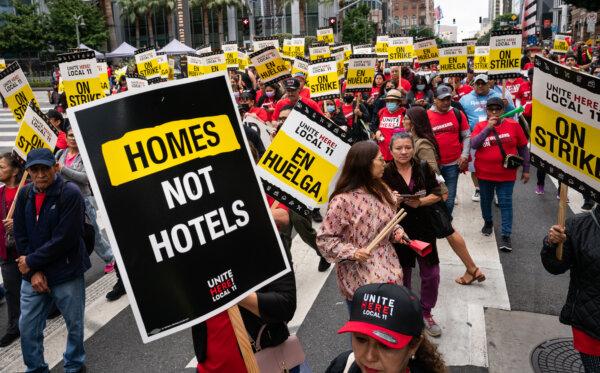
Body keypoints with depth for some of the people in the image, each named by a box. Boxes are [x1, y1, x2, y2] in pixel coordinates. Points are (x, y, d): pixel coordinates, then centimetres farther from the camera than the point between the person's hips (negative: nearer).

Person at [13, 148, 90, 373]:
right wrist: (34, 272, -8)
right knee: (27, 327, 12)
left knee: (74, 325, 11)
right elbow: (20, 236, 2)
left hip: (67, 275, -4)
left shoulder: (70, 194, -15)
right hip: (32, 276, 5)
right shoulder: (25, 196, 2)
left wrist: (31, 262, -12)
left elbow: (65, 239, -19)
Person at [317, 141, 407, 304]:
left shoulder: (381, 190, 3)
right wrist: (351, 253, -24)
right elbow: (324, 238, -15)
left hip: (389, 271, 7)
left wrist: (396, 231, -1)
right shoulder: (343, 200, -20)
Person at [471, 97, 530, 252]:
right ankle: (488, 222, 43)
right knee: (486, 200, 18)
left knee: (506, 204, -1)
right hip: (484, 174, 2)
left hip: (506, 174, -2)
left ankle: (506, 235, 4)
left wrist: (526, 169, 3)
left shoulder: (513, 125, -4)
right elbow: (473, 144, -18)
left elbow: (523, 148, 3)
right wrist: (488, 128, -21)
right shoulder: (480, 126, -2)